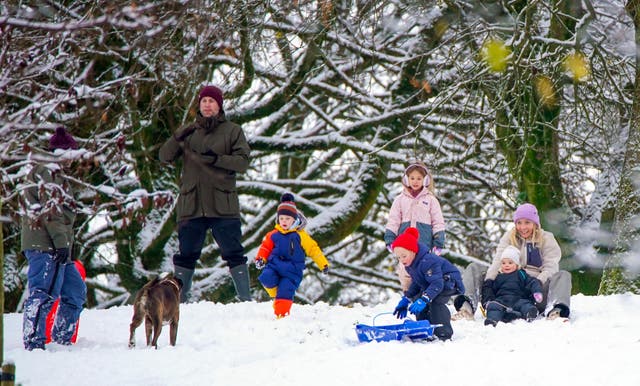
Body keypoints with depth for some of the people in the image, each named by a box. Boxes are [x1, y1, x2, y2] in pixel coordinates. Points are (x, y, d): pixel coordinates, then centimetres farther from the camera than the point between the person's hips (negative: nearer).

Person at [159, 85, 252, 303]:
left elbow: (243, 162, -3)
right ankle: (179, 298, 11)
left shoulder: (232, 131, 7)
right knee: (186, 254, 5)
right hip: (191, 204, 2)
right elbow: (165, 157, 5)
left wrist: (217, 159, -17)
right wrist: (177, 138, -14)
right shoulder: (189, 131, 14)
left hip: (223, 204, -2)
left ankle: (245, 298, -3)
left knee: (233, 252, -5)